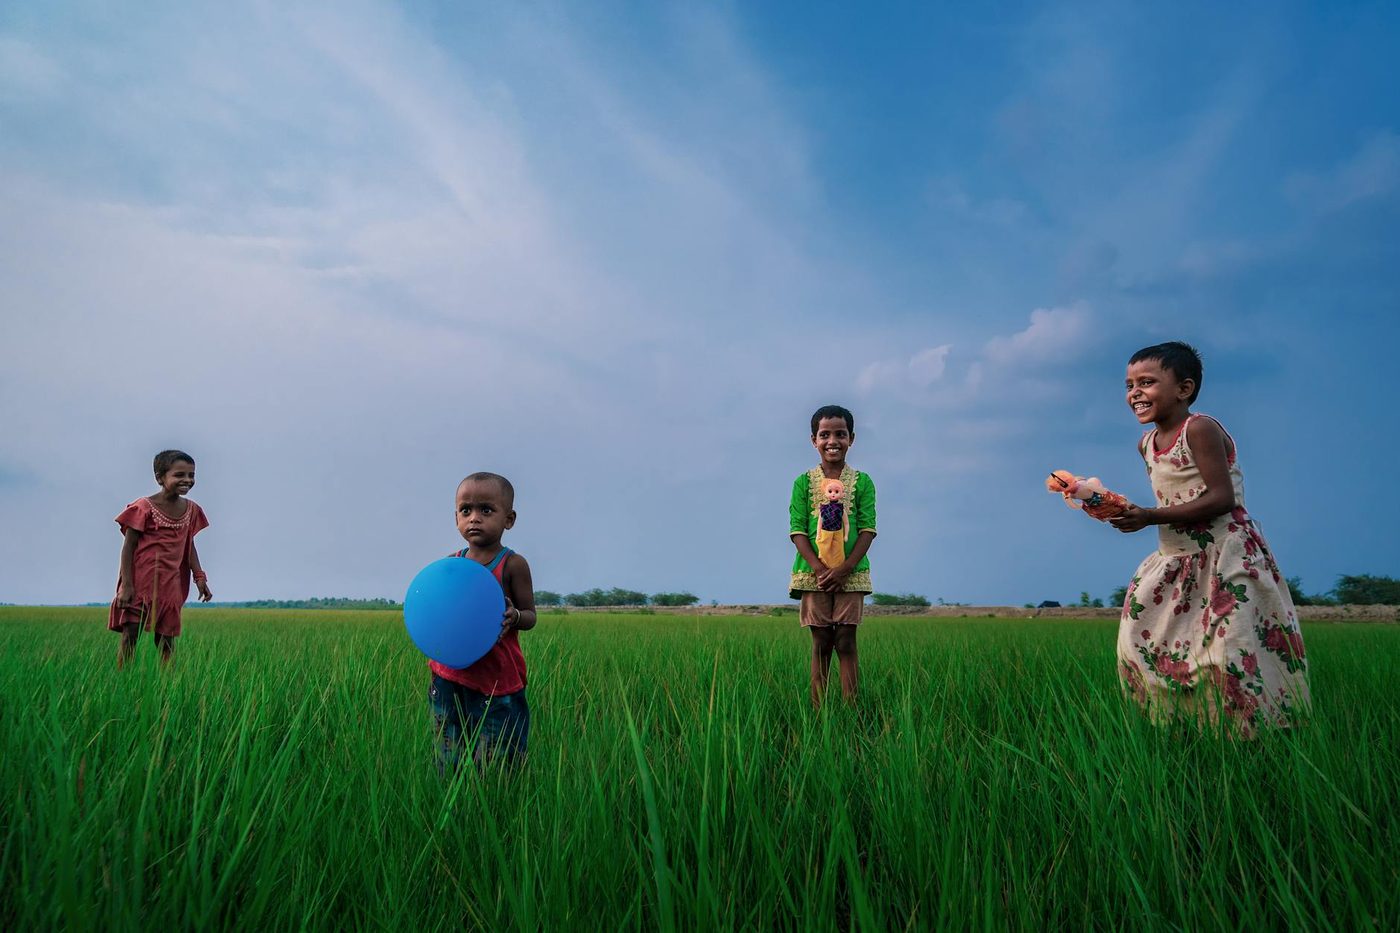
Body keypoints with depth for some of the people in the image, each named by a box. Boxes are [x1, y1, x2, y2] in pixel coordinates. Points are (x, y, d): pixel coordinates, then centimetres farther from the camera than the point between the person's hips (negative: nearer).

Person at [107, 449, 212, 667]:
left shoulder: (191, 510, 7)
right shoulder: (144, 507, -10)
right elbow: (128, 547, -8)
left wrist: (200, 577, 5)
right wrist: (126, 585, -13)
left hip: (171, 585, 5)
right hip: (141, 582, -5)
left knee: (166, 640, 9)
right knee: (130, 636, -3)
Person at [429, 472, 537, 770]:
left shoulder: (512, 565, -6)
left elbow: (529, 616, -3)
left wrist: (514, 616, -24)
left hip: (498, 680, -4)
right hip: (450, 676, 4)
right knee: (449, 764, 12)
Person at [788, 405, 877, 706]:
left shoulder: (862, 481, 4)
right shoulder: (804, 482, 4)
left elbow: (868, 530, -2)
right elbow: (797, 531, -2)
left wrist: (844, 568, -13)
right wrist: (819, 568, -14)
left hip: (851, 574, 0)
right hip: (813, 573, 0)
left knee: (846, 642, 1)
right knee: (820, 643, 4)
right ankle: (818, 710, 8)